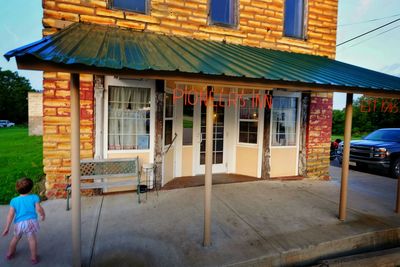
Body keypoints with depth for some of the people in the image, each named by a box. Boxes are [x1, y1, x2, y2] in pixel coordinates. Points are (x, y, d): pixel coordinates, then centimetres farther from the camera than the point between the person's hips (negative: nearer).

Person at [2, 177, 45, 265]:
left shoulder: (14, 200, 4)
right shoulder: (34, 197, -4)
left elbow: (10, 215, 2)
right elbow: (39, 208, -7)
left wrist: (7, 228, 6)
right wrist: (43, 214, 14)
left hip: (19, 223, 4)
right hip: (30, 221, -3)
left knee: (16, 237, 28)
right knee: (32, 238, 7)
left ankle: (10, 254, 45)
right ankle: (34, 257, 14)